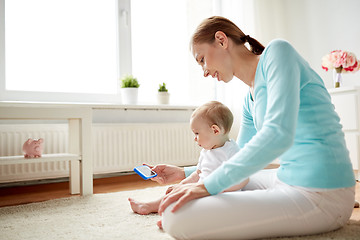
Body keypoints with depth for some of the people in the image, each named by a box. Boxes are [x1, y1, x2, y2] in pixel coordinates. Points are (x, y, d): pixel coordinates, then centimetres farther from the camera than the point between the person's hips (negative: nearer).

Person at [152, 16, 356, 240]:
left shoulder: (277, 51, -10)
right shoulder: (250, 101, 15)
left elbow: (278, 135, -25)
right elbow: (241, 158, 24)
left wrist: (209, 185, -21)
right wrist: (184, 173, 19)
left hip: (321, 196, -10)